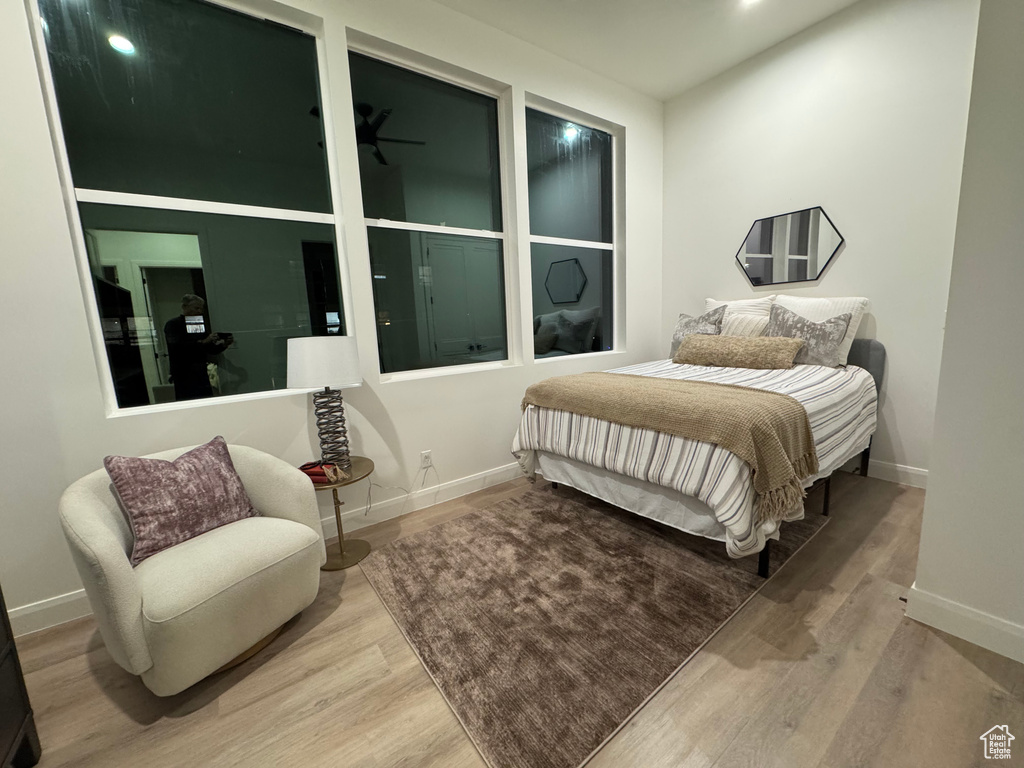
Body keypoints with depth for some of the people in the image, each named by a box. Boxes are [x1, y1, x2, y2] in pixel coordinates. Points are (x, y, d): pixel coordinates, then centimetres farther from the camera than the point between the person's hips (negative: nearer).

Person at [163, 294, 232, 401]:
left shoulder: (200, 325, 16)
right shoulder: (172, 325, 1)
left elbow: (211, 350, 15)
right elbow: (178, 346, -17)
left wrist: (224, 344, -3)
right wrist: (202, 342, -22)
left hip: (201, 375, 5)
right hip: (184, 376, -5)